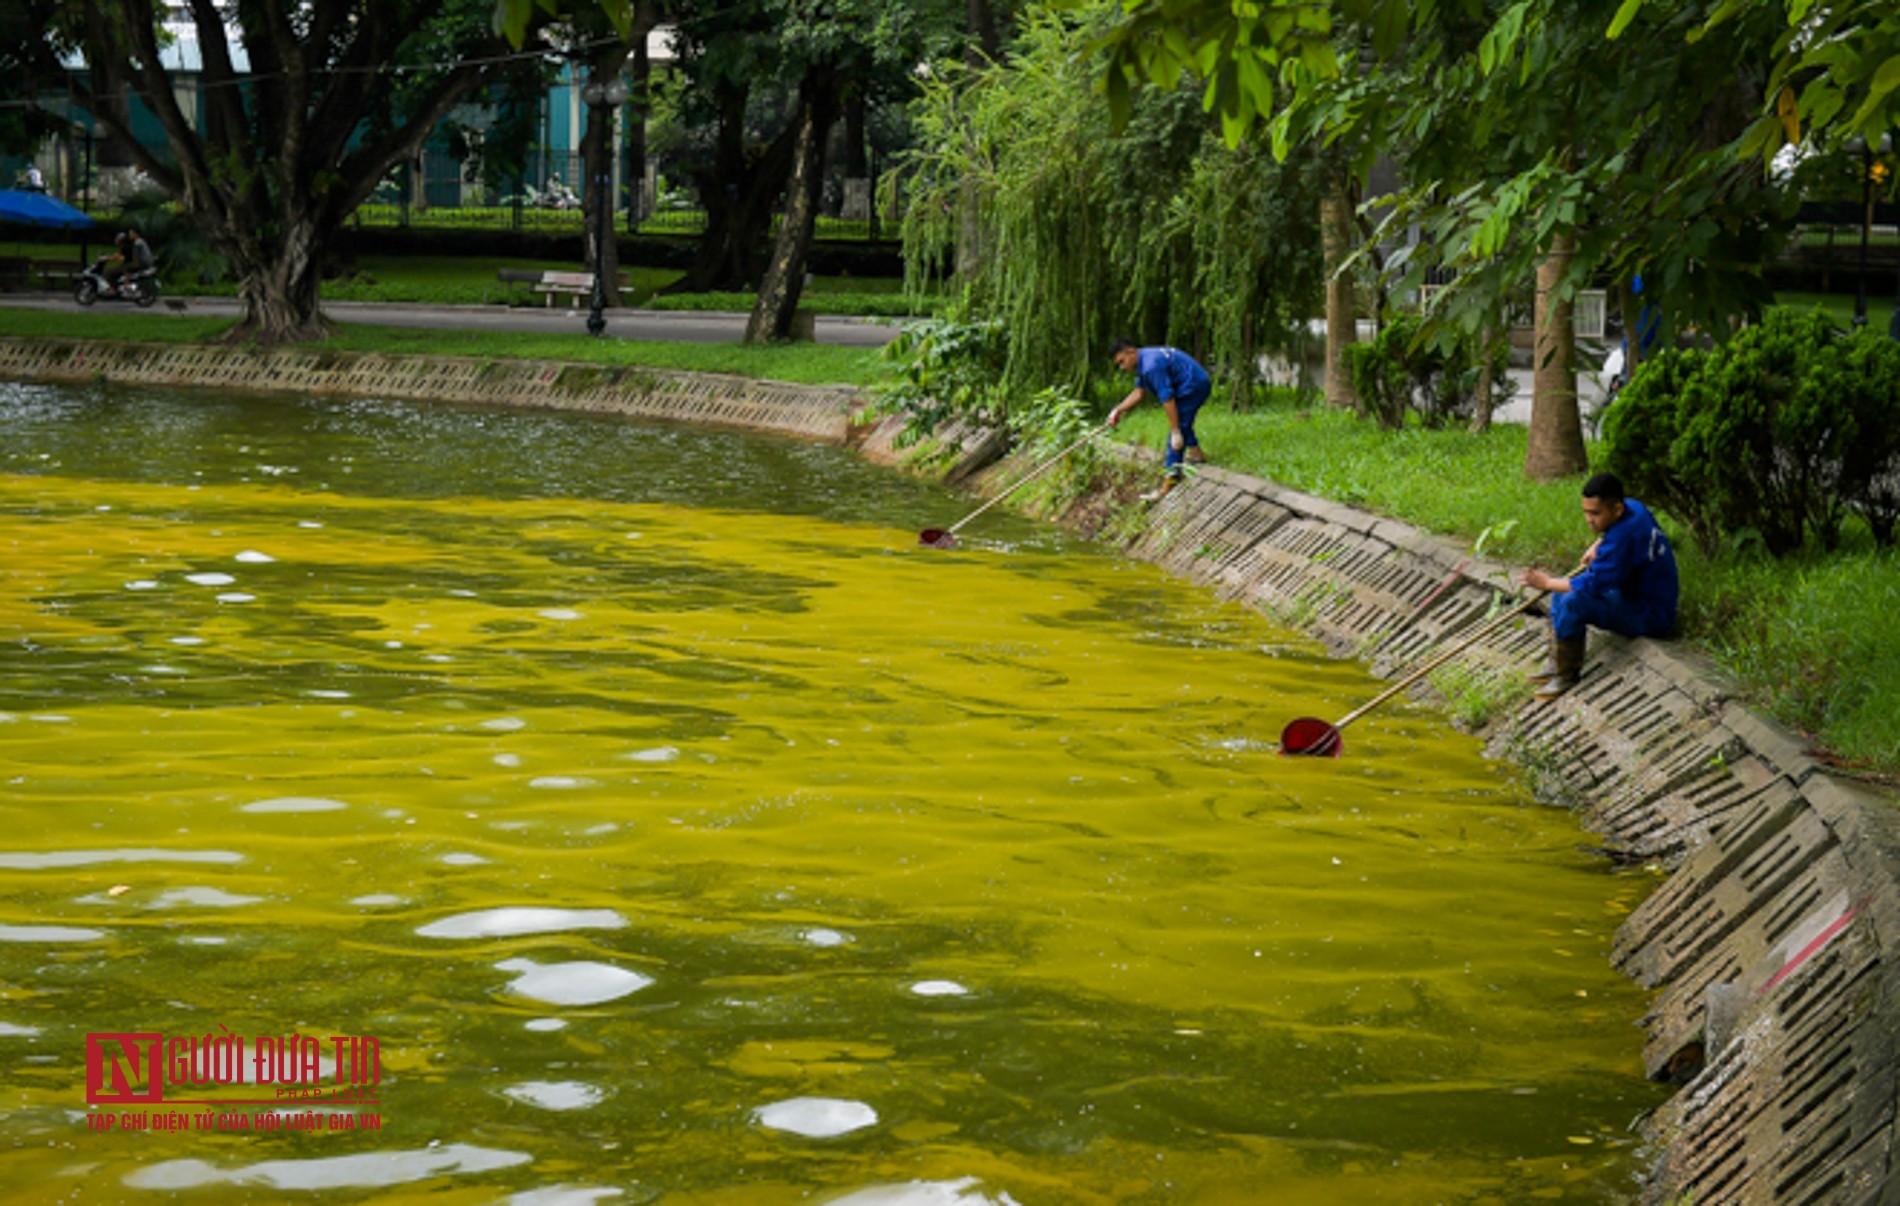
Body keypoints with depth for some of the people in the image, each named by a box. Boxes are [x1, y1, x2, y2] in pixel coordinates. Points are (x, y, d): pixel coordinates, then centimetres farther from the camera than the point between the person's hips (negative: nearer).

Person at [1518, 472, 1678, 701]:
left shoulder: (1624, 538, -31)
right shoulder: (1633, 507, -1)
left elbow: (1592, 585, -29)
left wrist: (1547, 582, -17)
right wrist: (1598, 545, 5)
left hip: (1651, 617, -11)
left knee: (1573, 602, -30)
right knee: (1562, 589, 13)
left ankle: (1567, 674, -12)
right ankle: (1557, 663, 12)